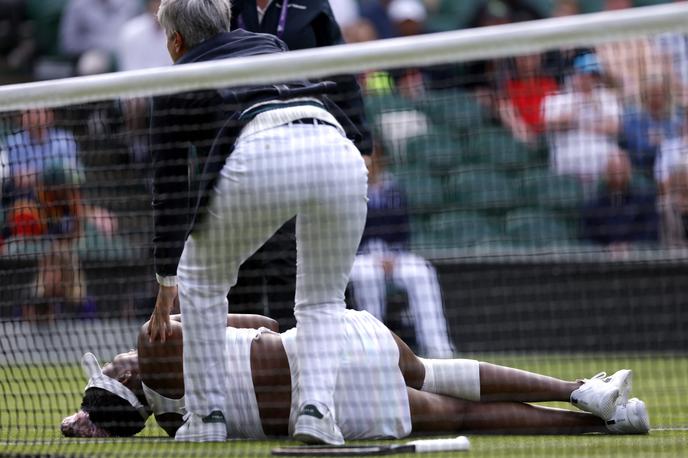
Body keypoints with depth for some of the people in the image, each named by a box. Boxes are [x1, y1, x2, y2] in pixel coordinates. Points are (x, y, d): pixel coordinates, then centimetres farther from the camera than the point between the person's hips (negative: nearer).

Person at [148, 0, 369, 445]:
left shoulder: (177, 81, 24)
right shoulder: (268, 44, 36)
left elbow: (170, 185, 24)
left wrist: (166, 280, 29)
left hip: (263, 156, -3)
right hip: (338, 153, 3)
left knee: (202, 275, 23)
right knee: (324, 298, 23)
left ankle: (207, 417, 18)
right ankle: (317, 410, 0)